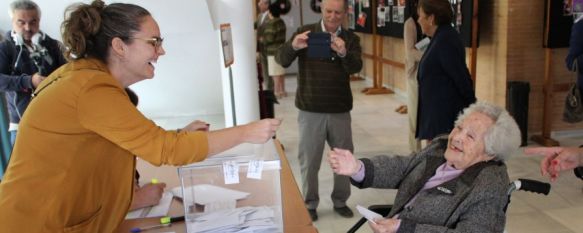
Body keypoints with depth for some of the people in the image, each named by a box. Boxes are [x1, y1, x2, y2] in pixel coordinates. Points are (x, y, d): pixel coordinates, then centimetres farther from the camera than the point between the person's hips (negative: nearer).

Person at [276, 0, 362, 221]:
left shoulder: (351, 39, 0)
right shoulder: (305, 32, -3)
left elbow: (356, 67, -18)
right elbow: (281, 60, -14)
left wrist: (343, 53, -40)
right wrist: (293, 46, -36)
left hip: (340, 111, 2)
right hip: (310, 111, -1)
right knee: (309, 161, 8)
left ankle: (340, 201, 31)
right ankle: (309, 204, 24)